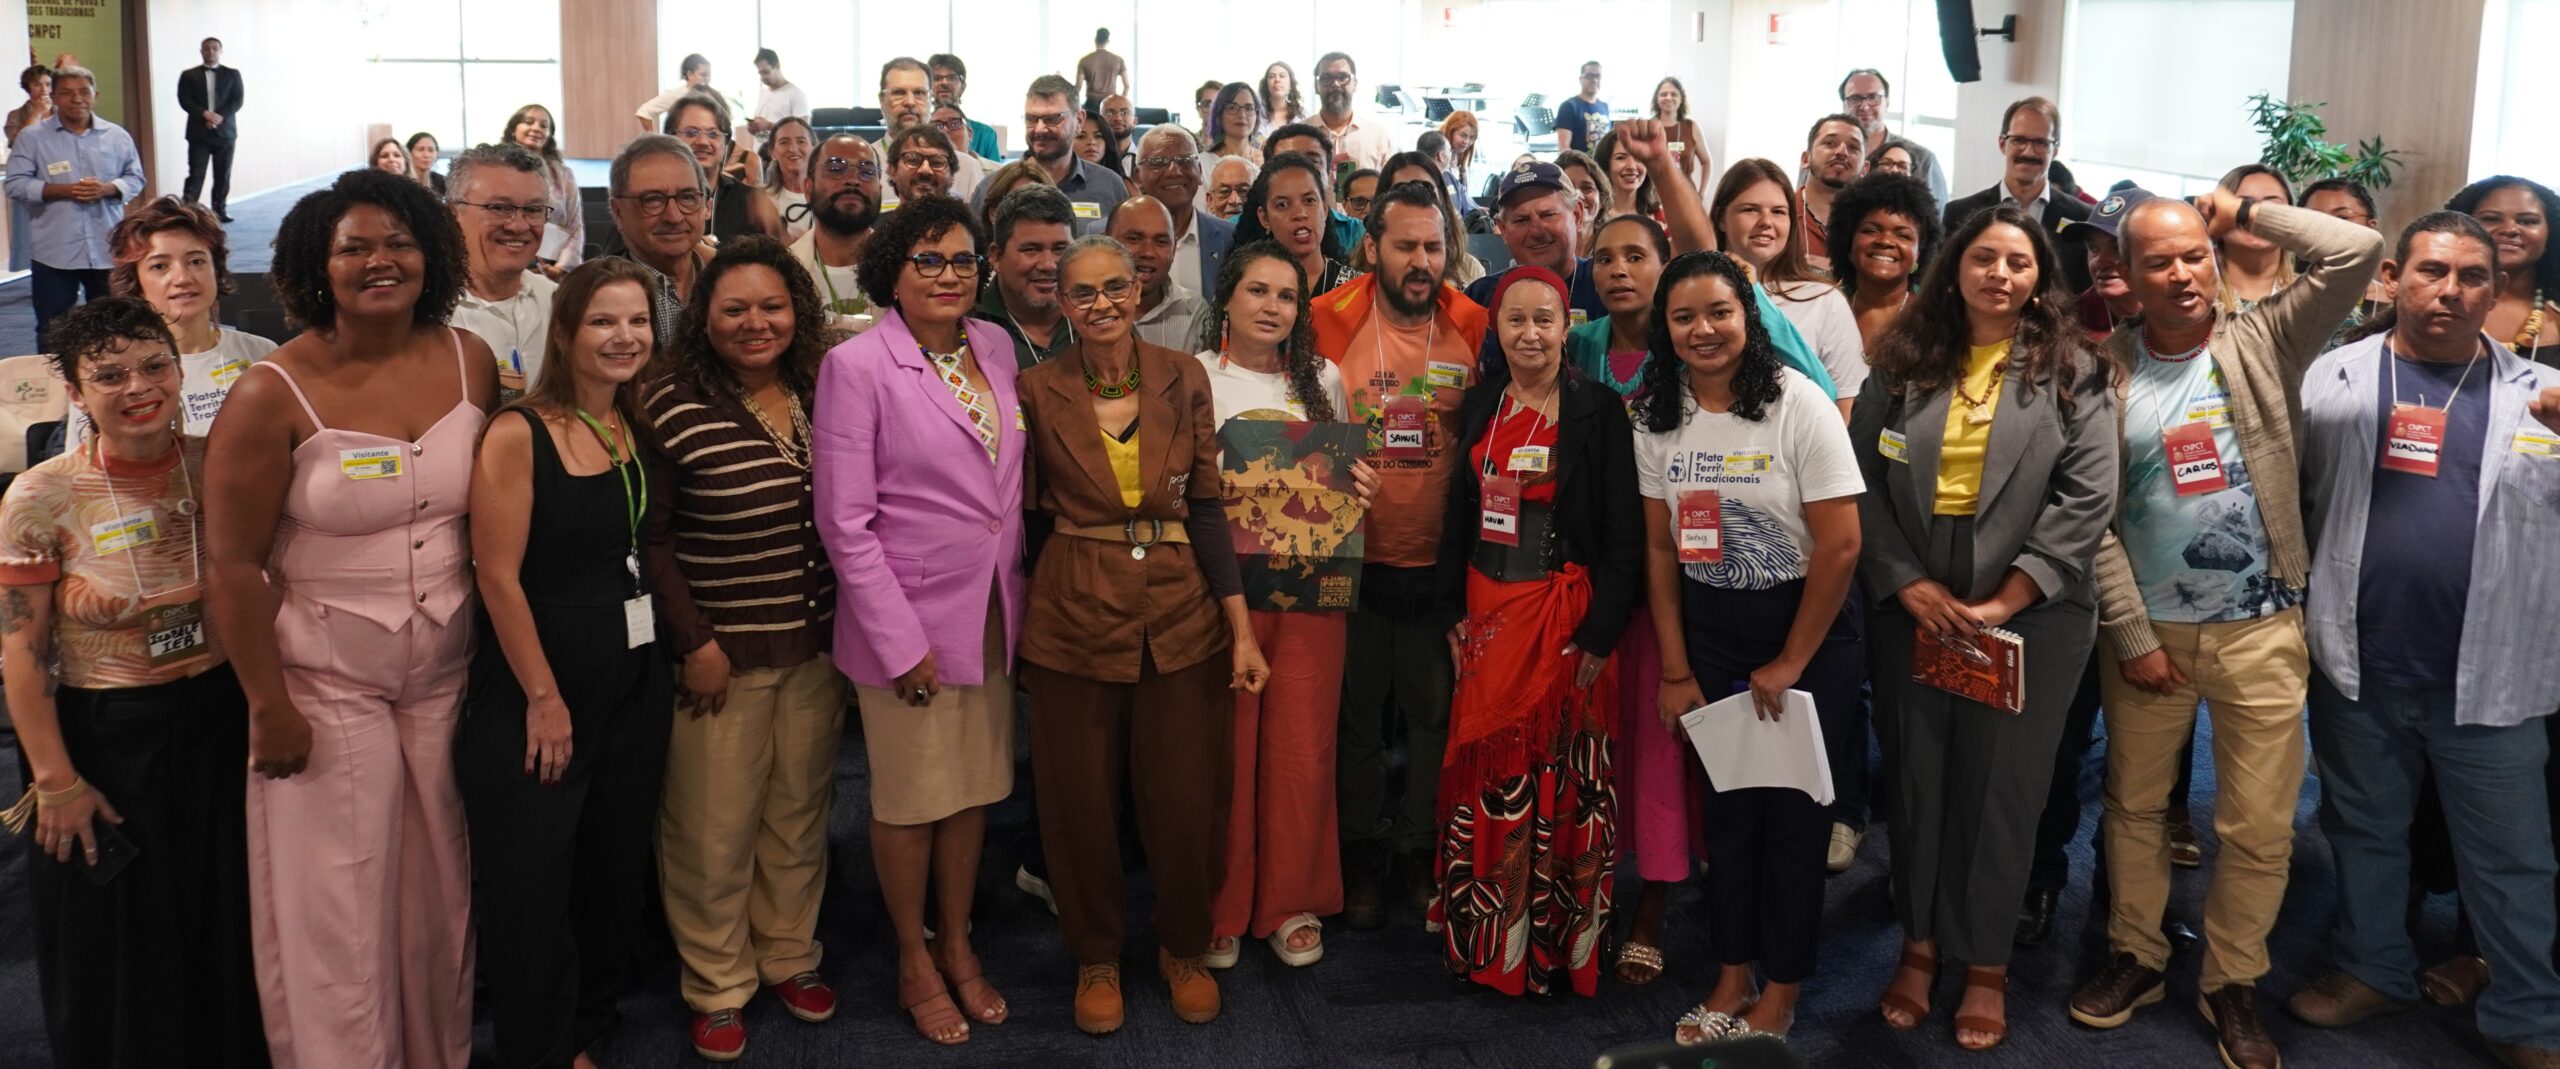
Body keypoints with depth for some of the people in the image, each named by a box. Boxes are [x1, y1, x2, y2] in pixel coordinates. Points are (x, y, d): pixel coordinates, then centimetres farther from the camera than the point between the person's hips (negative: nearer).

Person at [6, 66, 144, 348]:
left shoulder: (117, 136, 5)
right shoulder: (32, 137, -1)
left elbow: (135, 179, 7)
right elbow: (17, 185, -4)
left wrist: (107, 188, -14)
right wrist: (63, 190, -17)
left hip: (107, 249, 2)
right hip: (55, 251, -2)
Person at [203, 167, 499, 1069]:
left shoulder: (471, 361, 0)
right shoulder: (272, 396, -13)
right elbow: (233, 567, -11)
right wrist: (269, 709, -9)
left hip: (448, 673, 4)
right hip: (326, 684, -4)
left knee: (441, 890, 13)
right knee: (337, 907, 4)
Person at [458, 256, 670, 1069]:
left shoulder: (638, 431, 5)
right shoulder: (518, 435, -13)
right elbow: (499, 577, -15)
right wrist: (545, 698, -14)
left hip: (633, 682, 6)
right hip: (534, 688, -6)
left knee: (615, 873, 14)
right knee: (530, 889, 2)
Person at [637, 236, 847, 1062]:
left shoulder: (824, 396, 4)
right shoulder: (672, 408, -13)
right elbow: (652, 537, -10)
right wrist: (694, 640, -12)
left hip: (818, 644, 5)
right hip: (723, 651, -5)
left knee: (799, 812, 16)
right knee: (715, 827, 4)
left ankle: (790, 955, 34)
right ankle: (717, 986, 21)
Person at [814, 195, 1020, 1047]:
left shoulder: (994, 346, 5)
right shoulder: (857, 366, -12)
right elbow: (845, 521, -14)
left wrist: (1014, 591, 6)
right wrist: (900, 641, -15)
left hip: (991, 614, 5)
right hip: (908, 620, -5)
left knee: (975, 787, 15)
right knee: (911, 799, 9)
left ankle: (957, 945, 33)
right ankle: (914, 962, 28)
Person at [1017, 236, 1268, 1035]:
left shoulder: (1183, 378, -1)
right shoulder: (1037, 390, -4)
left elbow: (1205, 505, 1)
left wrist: (1242, 629, -3)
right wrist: (1014, 630, 1)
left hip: (1182, 611, 1)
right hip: (1074, 614, -1)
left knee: (1188, 799, 8)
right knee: (1082, 803, 10)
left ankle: (1184, 948, 31)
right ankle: (1095, 956, 31)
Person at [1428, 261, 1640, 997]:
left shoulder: (1599, 410, -5)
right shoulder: (1479, 405, 8)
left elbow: (1623, 531, -7)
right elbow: (1458, 514, 12)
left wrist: (1600, 631, -12)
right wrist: (1452, 611, 4)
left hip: (1568, 614, -4)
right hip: (1489, 611, 4)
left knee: (1565, 777, 1)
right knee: (1486, 771, 7)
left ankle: (1559, 943, 14)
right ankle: (1486, 940, 20)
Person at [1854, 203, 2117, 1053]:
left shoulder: (2072, 372, 0)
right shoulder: (1903, 366, 6)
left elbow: (2086, 499, -7)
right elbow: (1862, 480, 1)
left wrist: (2005, 602, -14)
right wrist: (1909, 584, -10)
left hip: (2029, 613, -2)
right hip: (1912, 607, 2)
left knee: (2000, 786, 5)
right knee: (1916, 777, 9)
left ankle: (1986, 964, 18)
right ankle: (1919, 944, 24)